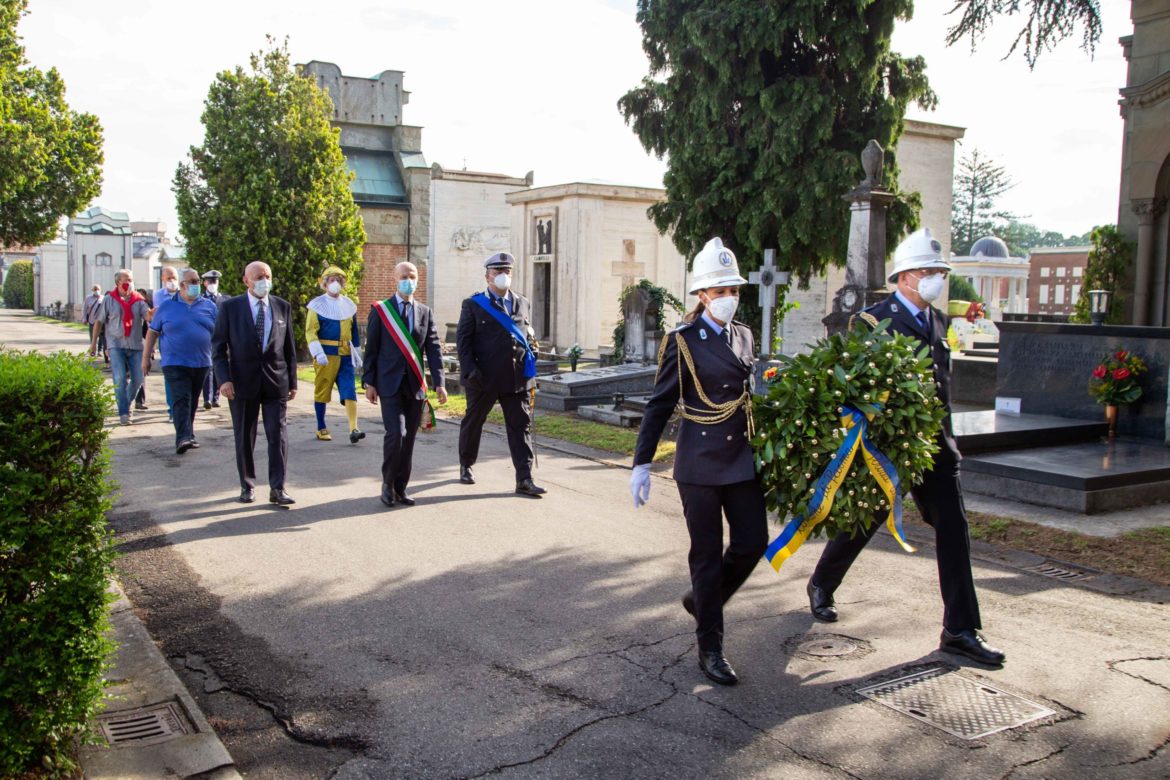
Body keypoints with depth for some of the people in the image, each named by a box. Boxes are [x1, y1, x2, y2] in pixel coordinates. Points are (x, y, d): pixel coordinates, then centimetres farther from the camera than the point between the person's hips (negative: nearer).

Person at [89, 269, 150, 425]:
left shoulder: (139, 300, 6)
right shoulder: (109, 300, 4)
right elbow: (99, 322, 9)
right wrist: (94, 342, 6)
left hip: (135, 345, 2)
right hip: (116, 345, -2)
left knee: (137, 379, 4)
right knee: (120, 379, -10)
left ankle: (126, 403, 29)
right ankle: (123, 413, -5)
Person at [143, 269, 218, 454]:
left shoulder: (209, 306, 7)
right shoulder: (166, 306, 3)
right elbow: (152, 332, 7)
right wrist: (146, 358, 5)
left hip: (201, 363, 3)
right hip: (175, 363, -3)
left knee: (192, 402, 11)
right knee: (181, 400, -14)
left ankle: (188, 436, 23)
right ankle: (183, 438, -21)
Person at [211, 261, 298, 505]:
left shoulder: (283, 307, 7)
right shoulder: (230, 307, 0)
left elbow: (289, 347, 10)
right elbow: (218, 346, 0)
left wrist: (292, 381, 9)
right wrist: (224, 379, -11)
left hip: (276, 381, 1)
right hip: (243, 382, -1)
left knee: (278, 435, -4)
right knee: (244, 437, 8)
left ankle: (277, 489, 1)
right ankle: (247, 486, 21)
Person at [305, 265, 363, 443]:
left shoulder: (349, 305, 11)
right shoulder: (317, 305, -2)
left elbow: (354, 331, 19)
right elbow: (310, 331, -8)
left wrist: (357, 354, 18)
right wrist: (318, 353, -19)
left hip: (345, 355, 3)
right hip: (325, 355, -3)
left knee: (349, 391, -7)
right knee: (322, 391, 5)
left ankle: (353, 430, -13)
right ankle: (321, 429, 16)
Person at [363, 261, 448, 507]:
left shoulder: (425, 312, 10)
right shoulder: (380, 310, 3)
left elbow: (434, 349, 5)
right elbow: (371, 349, 2)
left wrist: (438, 383, -5)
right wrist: (369, 382, -3)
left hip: (415, 385, 3)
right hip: (390, 385, -3)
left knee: (409, 438, 6)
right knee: (396, 433, -15)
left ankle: (401, 487, 17)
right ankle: (388, 483, 4)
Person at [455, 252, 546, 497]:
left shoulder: (523, 304, 13)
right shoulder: (474, 305, 0)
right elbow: (462, 339, -4)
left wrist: (530, 370, 11)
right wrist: (470, 370, -14)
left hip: (516, 378, 3)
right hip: (484, 378, -3)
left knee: (521, 426, -2)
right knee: (473, 422, 13)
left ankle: (524, 479, -2)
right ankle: (466, 466, 33)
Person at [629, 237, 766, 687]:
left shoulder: (744, 336, 10)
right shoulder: (683, 341, -7)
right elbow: (660, 405, -6)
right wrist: (641, 464, -9)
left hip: (742, 459, 6)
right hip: (700, 462, -5)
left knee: (753, 542, 5)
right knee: (708, 554, 2)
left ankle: (702, 600, 32)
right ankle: (710, 650, 15)